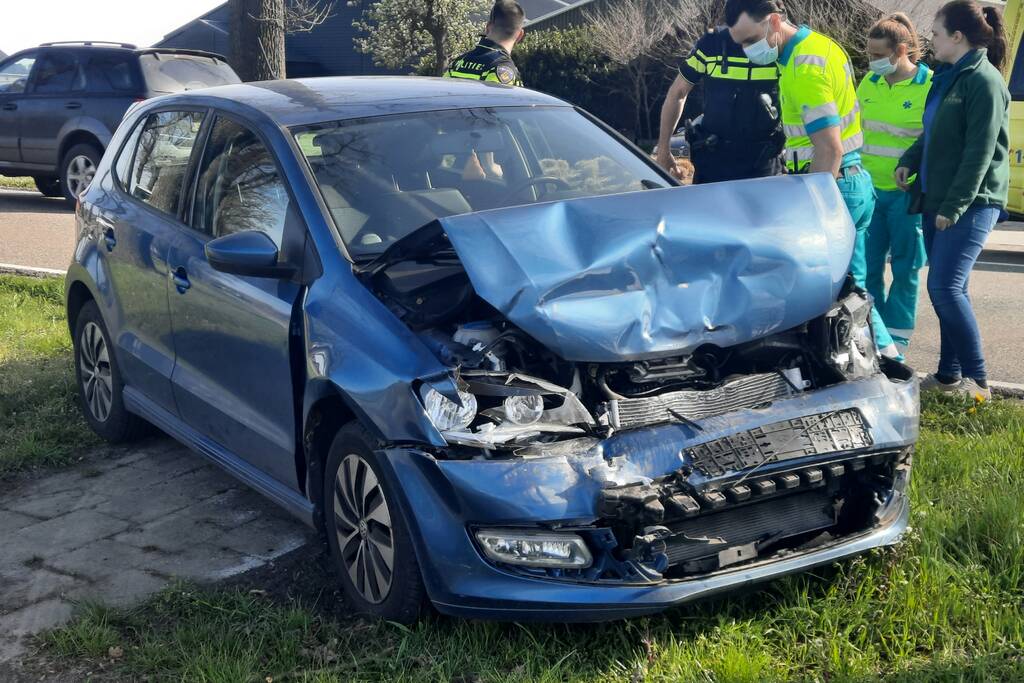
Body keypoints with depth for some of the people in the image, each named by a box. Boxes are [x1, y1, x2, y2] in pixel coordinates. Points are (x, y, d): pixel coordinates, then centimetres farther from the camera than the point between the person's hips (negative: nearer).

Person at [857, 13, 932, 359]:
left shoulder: (929, 87, -9)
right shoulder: (869, 84, 8)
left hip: (907, 194, -5)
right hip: (870, 189, 5)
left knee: (905, 270, 4)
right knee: (867, 267, 7)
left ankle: (895, 342, 12)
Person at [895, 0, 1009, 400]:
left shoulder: (984, 81, -13)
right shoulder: (947, 77, 15)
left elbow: (980, 152, -17)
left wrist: (954, 206, -19)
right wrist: (909, 161, 5)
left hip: (970, 203, -9)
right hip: (937, 201, 9)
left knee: (945, 287, -15)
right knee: (950, 289, 11)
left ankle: (976, 380, -8)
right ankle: (948, 375, 18)